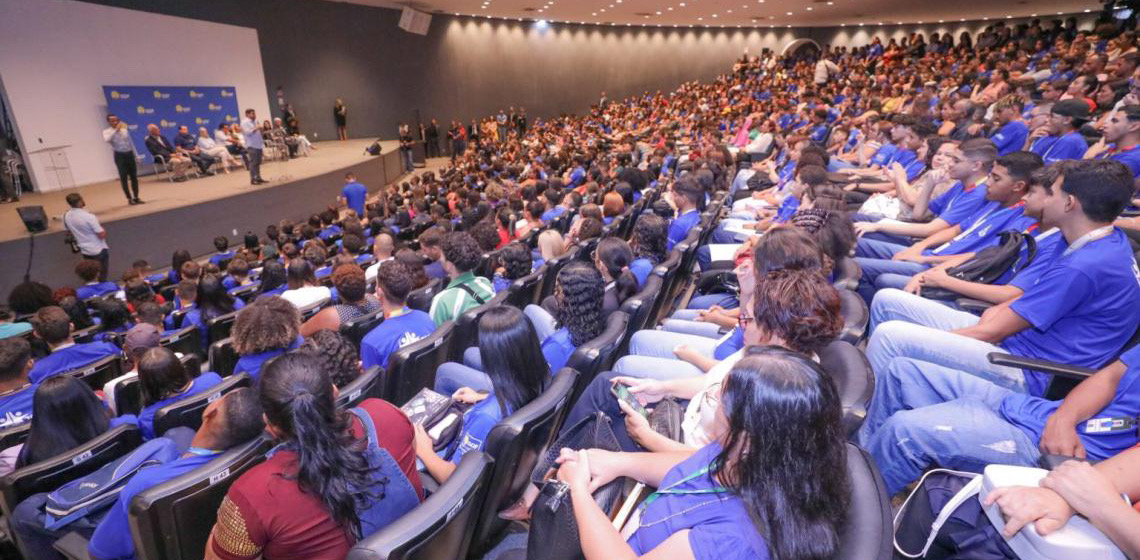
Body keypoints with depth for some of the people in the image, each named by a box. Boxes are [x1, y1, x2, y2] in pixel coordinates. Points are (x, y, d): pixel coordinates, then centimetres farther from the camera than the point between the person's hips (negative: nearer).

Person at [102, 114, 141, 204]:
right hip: (119, 156, -4)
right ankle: (129, 199, 4)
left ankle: (136, 197, 14)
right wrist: (116, 130, -23)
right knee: (123, 178, -2)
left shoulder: (124, 130, 10)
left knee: (134, 177, 6)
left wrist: (136, 156, 14)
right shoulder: (107, 131, -2)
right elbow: (107, 140, -25)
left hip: (130, 154, 4)